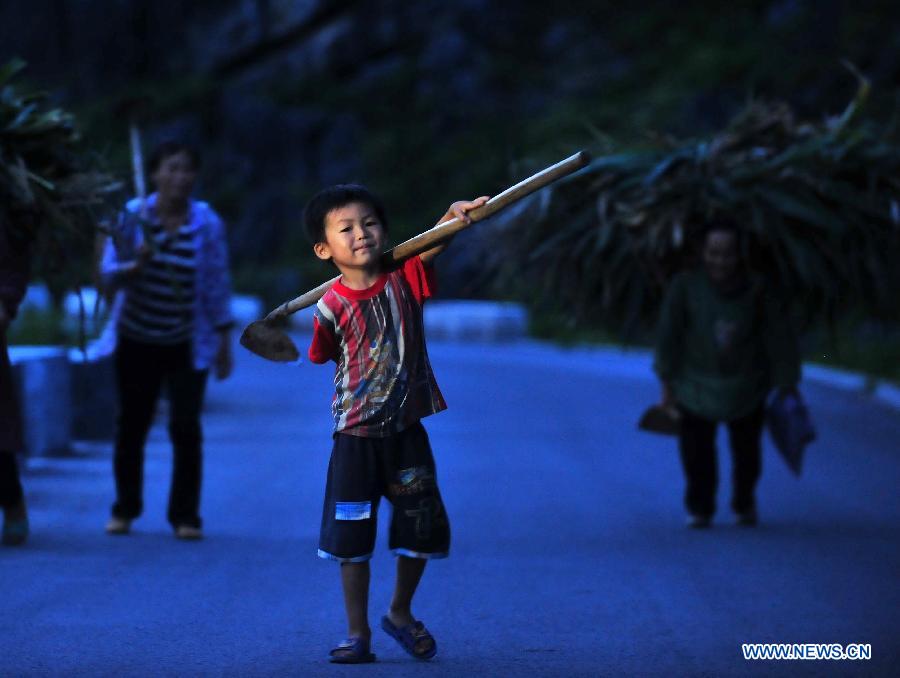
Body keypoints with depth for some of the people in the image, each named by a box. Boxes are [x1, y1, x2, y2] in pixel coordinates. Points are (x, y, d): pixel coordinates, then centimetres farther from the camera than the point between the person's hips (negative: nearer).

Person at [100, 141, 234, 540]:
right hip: (137, 339, 1)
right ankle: (124, 510, 22)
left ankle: (185, 516, 4)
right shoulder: (133, 216, -5)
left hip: (188, 343, -1)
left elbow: (217, 286, -2)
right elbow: (109, 273, -6)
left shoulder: (207, 223, -6)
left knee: (186, 427, -7)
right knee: (131, 425, 7)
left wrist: (224, 342, -2)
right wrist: (136, 265, -27)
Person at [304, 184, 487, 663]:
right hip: (355, 437, -2)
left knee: (421, 531, 9)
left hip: (407, 431, 2)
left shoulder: (405, 280, -5)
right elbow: (324, 356, 5)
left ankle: (400, 613, 33)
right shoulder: (331, 308, -9)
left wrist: (455, 214, -37)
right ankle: (358, 633, 15)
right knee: (352, 537, 2)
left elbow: (431, 246, -22)